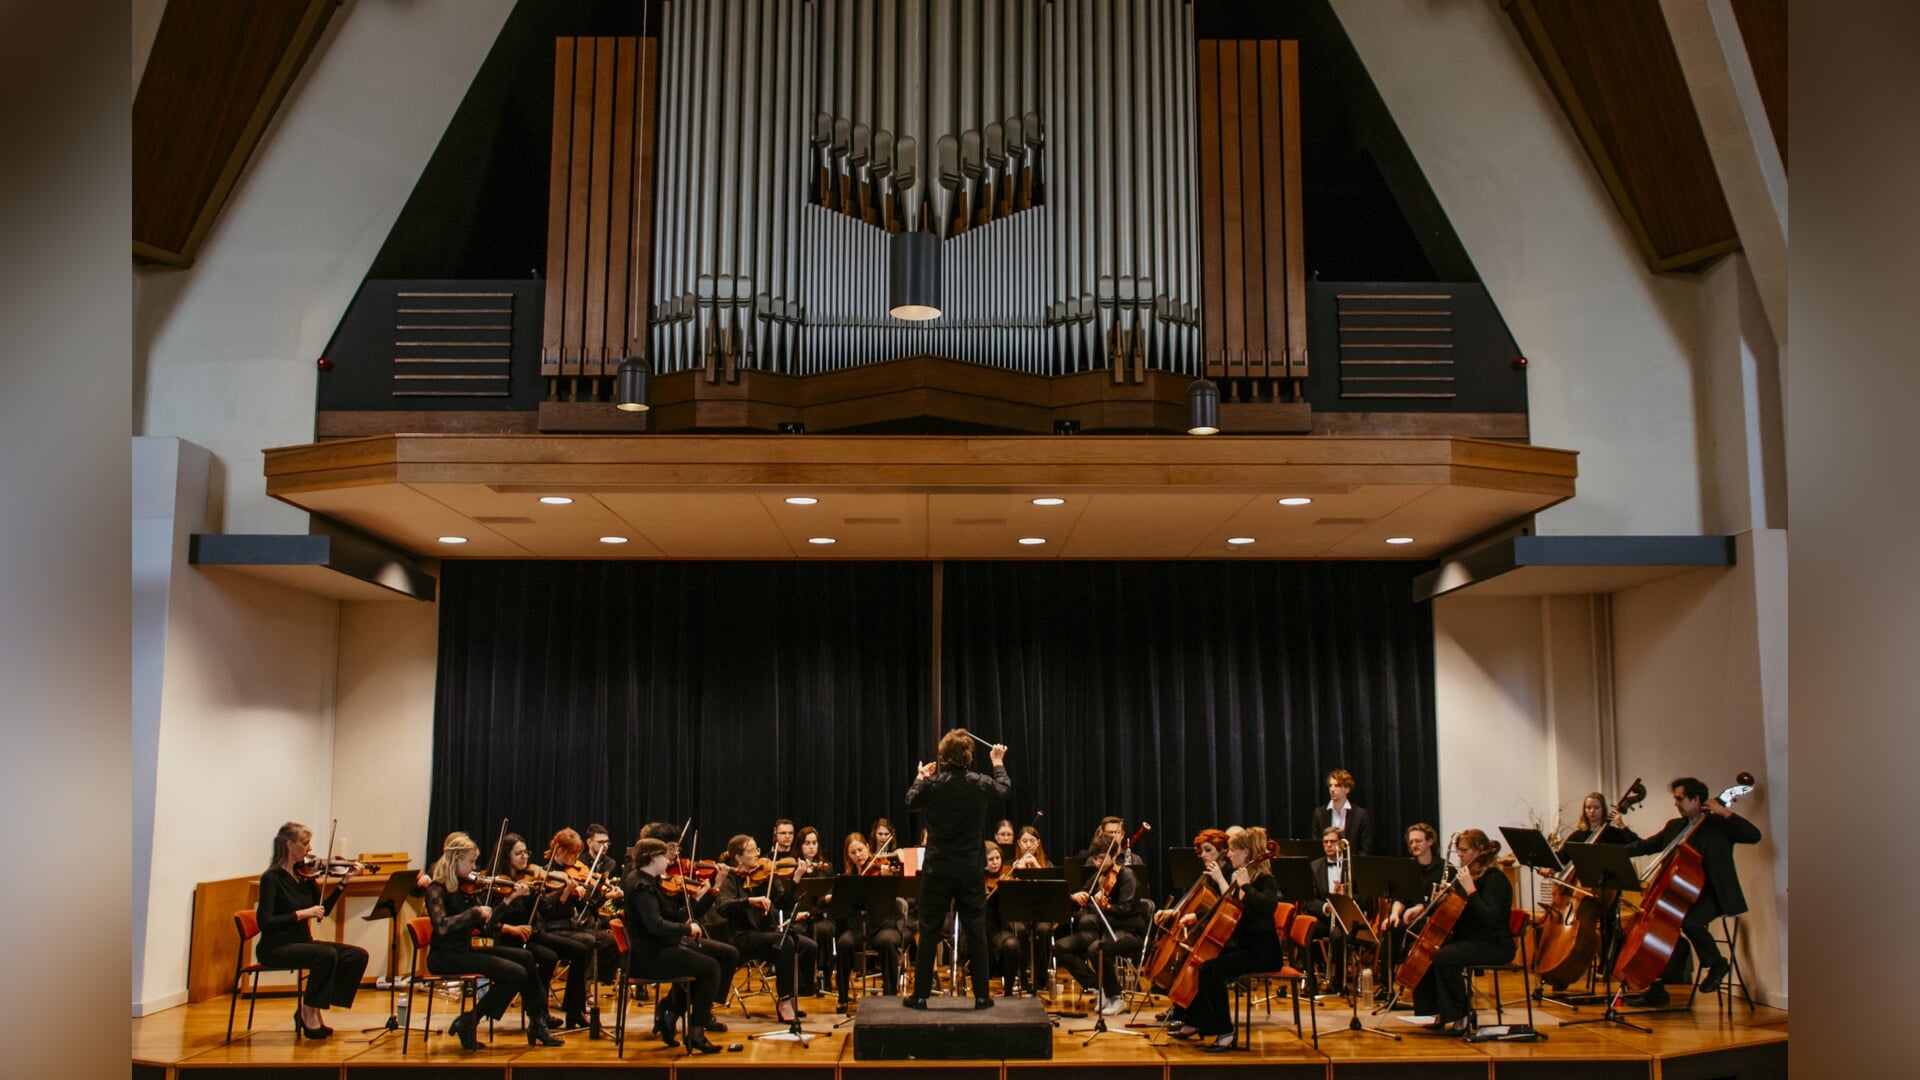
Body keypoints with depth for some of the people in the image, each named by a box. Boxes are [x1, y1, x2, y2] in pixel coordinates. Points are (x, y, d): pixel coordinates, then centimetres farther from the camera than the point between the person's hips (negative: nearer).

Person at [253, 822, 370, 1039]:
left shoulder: (305, 875, 7)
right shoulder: (272, 878, -12)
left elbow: (323, 910, 11)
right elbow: (265, 922, -20)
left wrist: (343, 883, 2)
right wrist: (302, 913, -23)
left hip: (302, 942, 7)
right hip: (276, 948, -7)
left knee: (358, 955, -10)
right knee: (326, 954, -31)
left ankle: (317, 1009, -3)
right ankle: (309, 1012, -12)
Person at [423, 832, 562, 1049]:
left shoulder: (465, 887, 9)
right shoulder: (437, 890, -13)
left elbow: (484, 925, 8)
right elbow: (442, 926, -29)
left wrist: (510, 898, 2)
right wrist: (475, 911, -24)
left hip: (464, 950, 8)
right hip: (445, 957, -8)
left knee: (525, 957, -2)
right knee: (516, 973, -18)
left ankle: (537, 1024, 6)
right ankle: (468, 1022, -5)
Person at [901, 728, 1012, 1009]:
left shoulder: (931, 784, -10)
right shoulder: (980, 784, -6)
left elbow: (911, 802, 12)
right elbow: (1005, 789, 17)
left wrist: (920, 777, 29)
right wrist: (998, 763, 34)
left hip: (937, 869, -1)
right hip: (970, 870, 1)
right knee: (976, 933, 9)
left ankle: (920, 996, 10)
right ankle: (982, 995, 12)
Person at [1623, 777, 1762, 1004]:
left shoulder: (1719, 825, -3)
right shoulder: (1674, 826, 14)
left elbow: (1754, 836, -16)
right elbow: (1647, 845, 14)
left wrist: (1726, 813, -22)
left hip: (1713, 894, -6)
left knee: (1689, 922, -33)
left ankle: (1717, 964, -3)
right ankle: (1656, 992, 0)